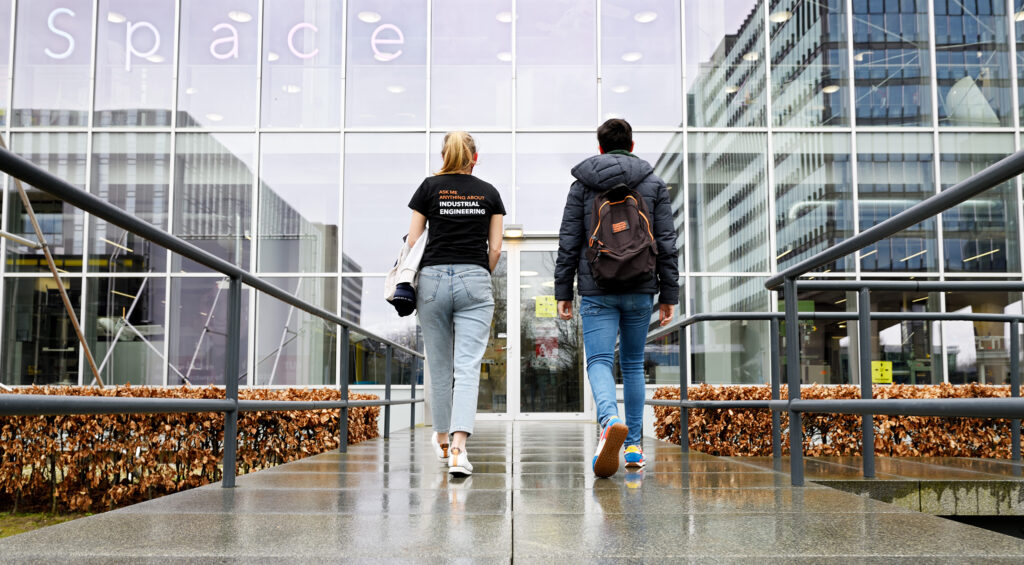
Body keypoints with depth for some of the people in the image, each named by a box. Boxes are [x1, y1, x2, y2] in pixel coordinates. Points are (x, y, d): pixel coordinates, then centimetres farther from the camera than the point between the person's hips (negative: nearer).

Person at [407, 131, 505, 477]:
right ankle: (458, 450, -19)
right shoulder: (489, 193, 9)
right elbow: (495, 248, 7)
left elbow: (412, 240, 3)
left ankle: (442, 441, 29)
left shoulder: (430, 187, 5)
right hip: (475, 282, 0)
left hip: (433, 279, 1)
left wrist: (412, 278, 15)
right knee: (468, 367, -6)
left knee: (439, 366, 13)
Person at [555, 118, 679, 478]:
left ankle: (610, 421, -34)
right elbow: (666, 244, 3)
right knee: (633, 364, 14)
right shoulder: (654, 184, 7)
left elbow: (569, 242, 1)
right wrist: (669, 295, 6)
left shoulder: (582, 184, 4)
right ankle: (634, 445, 17)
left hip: (597, 290, -2)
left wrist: (563, 292, 5)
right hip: (640, 290, 2)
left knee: (599, 361, -5)